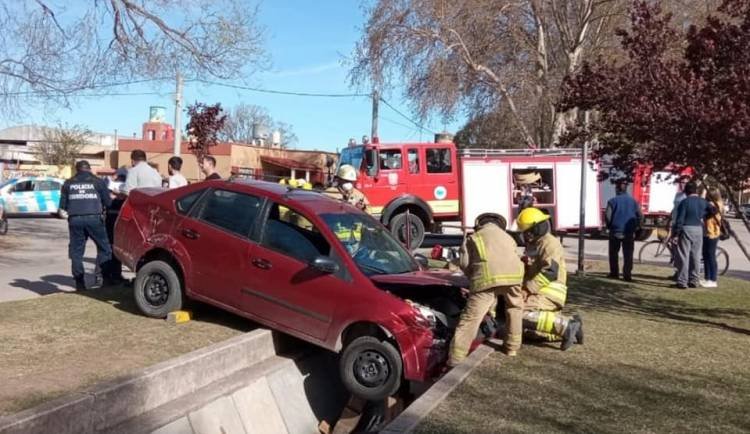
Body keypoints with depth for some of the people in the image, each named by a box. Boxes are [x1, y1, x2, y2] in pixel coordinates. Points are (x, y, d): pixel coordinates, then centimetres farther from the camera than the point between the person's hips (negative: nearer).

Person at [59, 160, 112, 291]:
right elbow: (108, 202, 6)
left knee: (76, 251, 8)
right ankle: (101, 274, -5)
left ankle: (79, 282, 7)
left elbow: (63, 205, 12)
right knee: (104, 247, 8)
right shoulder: (98, 182, 8)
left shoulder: (68, 183, 14)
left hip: (75, 219, 2)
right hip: (93, 218, -2)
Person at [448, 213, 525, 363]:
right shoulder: (507, 237, 38)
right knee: (514, 308, 29)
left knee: (470, 317, -2)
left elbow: (464, 262, 18)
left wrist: (473, 278, 33)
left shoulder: (473, 238, 29)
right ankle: (512, 347, 32)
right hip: (513, 274, 3)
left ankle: (455, 359, -6)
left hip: (487, 277, -2)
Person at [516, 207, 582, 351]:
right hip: (540, 293, 10)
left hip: (549, 293, -10)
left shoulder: (550, 243, -10)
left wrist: (527, 289, -22)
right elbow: (529, 271, 24)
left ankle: (565, 326, -22)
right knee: (530, 331, 6)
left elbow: (549, 273, -22)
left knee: (523, 315, -28)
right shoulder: (534, 245, 21)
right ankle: (571, 327, 7)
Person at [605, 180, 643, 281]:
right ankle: (627, 275, 0)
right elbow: (640, 216, 3)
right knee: (628, 255, 4)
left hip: (615, 232, -2)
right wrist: (636, 227, 12)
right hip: (629, 233, 2)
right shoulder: (633, 201, 4)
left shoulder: (613, 201, -7)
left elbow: (607, 216, -12)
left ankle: (614, 273, 14)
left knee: (614, 254, 11)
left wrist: (609, 226, 5)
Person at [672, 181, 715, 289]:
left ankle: (682, 282, -3)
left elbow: (680, 219, -12)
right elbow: (713, 211, 9)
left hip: (686, 229, -5)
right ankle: (694, 281, 17)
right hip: (699, 229, 5)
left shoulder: (685, 202, -10)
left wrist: (675, 232, -7)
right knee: (696, 256, 12)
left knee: (684, 256, -2)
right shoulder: (703, 202, 5)